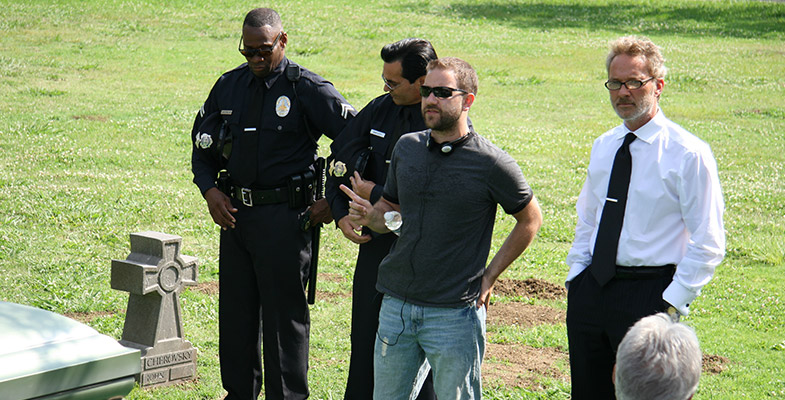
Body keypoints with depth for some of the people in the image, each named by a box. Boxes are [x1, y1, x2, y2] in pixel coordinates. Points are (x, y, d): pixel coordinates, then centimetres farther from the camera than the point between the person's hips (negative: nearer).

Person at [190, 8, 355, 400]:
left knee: (284, 314, -1)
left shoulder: (308, 89, -8)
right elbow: (202, 144, 18)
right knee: (235, 309, 13)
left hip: (284, 216, -6)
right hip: (234, 211, 6)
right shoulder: (228, 86, 8)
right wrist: (210, 190, 1)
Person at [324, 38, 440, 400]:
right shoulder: (381, 109, 4)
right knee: (364, 337, 14)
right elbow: (340, 156, 15)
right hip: (375, 241, 6)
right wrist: (341, 212, 3)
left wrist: (376, 195, -14)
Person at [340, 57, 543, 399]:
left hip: (455, 314, -5)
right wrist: (370, 216, -5)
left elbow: (530, 220, 3)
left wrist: (489, 277, -2)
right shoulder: (406, 147, 6)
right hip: (396, 306, 5)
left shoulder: (491, 163, -9)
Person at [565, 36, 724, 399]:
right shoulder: (602, 147, 10)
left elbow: (708, 244, -10)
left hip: (650, 295, -6)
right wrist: (576, 277, 11)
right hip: (589, 288, 6)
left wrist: (672, 305, -14)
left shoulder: (689, 154, -9)